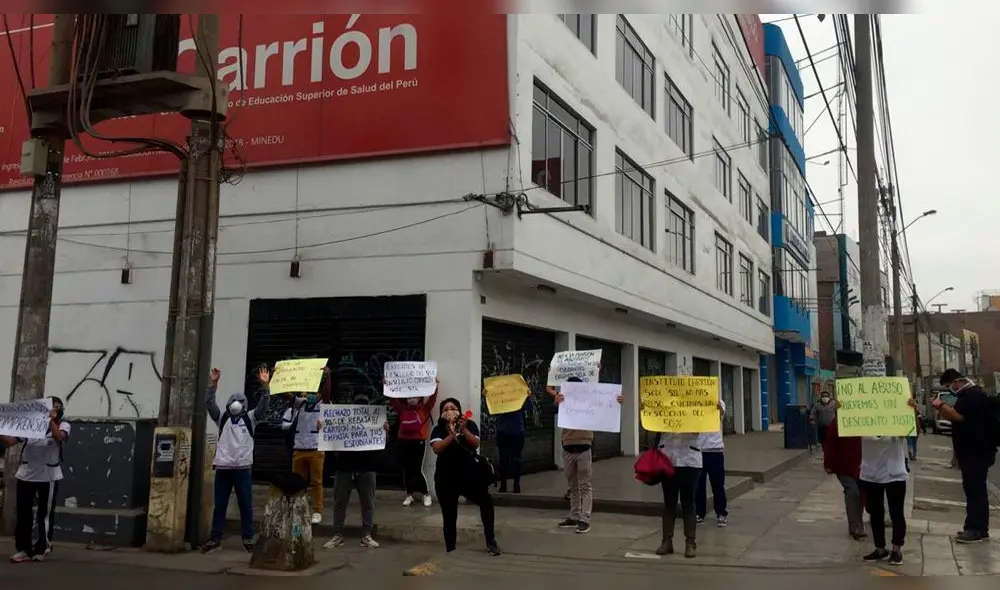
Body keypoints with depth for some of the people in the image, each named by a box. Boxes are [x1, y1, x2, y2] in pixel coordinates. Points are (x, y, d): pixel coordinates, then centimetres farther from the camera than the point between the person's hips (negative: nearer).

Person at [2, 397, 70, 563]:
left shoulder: (62, 425, 1)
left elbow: (59, 437, -21)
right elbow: (10, 441, 1)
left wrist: (52, 420, -25)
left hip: (49, 476, -3)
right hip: (26, 474, 3)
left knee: (45, 513, 3)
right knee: (22, 513, 4)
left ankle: (42, 548, 13)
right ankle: (23, 549, 11)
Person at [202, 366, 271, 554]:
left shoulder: (250, 419, 8)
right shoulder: (222, 418, 10)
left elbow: (263, 405, -5)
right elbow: (210, 403, -3)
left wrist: (265, 386, -20)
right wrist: (213, 384, -16)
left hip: (243, 468, -1)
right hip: (223, 468, 1)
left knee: (246, 505, 4)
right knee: (219, 505, 7)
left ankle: (248, 539, 12)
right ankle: (215, 539, 15)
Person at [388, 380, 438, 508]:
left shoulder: (424, 409, 4)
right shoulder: (402, 410, 11)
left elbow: (432, 399, -7)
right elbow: (392, 399, 13)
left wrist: (436, 386, -18)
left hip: (418, 442, -4)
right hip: (403, 441, 4)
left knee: (417, 469, -4)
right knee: (407, 470, 9)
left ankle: (426, 494, 10)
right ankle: (409, 495, 19)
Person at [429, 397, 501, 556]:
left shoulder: (469, 425, 1)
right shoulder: (438, 430, 0)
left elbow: (476, 444, -13)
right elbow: (437, 449, -17)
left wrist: (464, 430, -26)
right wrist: (452, 434, -28)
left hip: (469, 473, -1)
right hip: (446, 478, 1)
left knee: (486, 500, -25)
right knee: (449, 517, 4)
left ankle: (490, 540, -13)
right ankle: (451, 552, 19)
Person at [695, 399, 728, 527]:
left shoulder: (718, 403, -1)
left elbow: (721, 412, -24)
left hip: (714, 449, -2)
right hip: (697, 449, 2)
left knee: (717, 484, 4)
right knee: (698, 483, 9)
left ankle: (721, 514, 13)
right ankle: (699, 513, 19)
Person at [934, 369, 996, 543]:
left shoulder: (974, 395, -17)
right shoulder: (966, 396, 17)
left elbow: (958, 416, -27)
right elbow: (954, 417, 20)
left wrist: (941, 405, -13)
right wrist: (940, 408, 5)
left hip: (977, 452, -10)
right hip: (971, 452, 10)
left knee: (974, 490, -9)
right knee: (976, 489, 12)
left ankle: (975, 529, -7)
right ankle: (979, 528, 17)